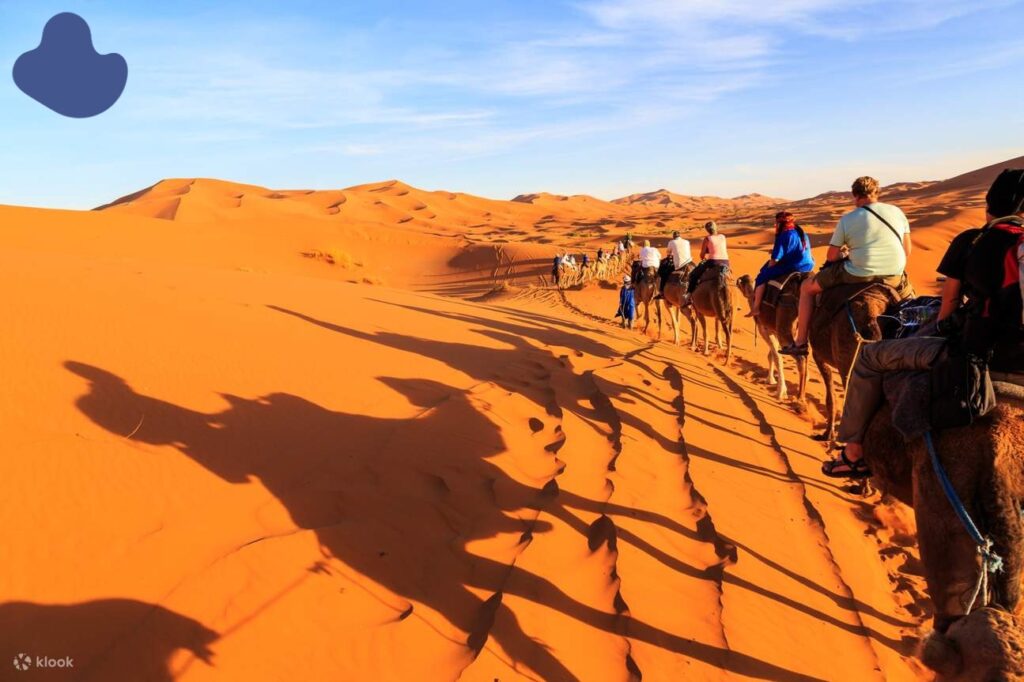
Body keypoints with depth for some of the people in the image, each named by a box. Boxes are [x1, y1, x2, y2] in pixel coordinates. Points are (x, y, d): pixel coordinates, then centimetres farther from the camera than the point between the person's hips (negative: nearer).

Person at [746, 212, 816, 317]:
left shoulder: (784, 236, -13)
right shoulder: (801, 232, 14)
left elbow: (775, 259, -13)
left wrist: (768, 269, 5)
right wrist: (775, 252, 24)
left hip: (792, 267, -9)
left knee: (762, 276, -1)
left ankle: (756, 308, -5)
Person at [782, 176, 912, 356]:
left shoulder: (847, 220, -4)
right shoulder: (897, 212, 5)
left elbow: (832, 256, 1)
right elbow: (907, 252, 9)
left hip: (858, 276, -4)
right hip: (894, 278, 4)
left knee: (807, 286, 16)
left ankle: (800, 343, 15)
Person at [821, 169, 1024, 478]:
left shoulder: (970, 242, -6)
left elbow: (950, 300, 3)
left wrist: (943, 332, 23)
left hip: (973, 352, -5)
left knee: (870, 357, 8)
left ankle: (854, 453, 15)